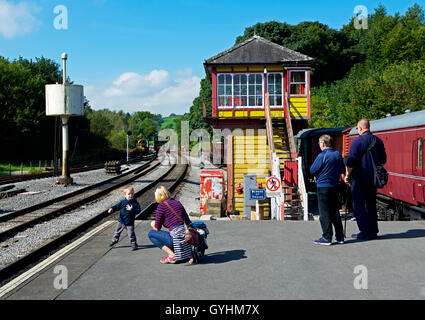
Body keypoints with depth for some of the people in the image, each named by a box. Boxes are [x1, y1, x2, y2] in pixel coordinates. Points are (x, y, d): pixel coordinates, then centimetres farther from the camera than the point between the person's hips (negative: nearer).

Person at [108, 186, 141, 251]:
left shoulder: (135, 203, -9)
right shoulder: (122, 202, -1)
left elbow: (138, 211, -14)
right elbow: (117, 206, 0)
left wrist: (131, 210, -27)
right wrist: (112, 209, -18)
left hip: (130, 222, -4)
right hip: (121, 221, 4)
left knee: (131, 233, -7)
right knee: (117, 231, 21)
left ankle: (134, 244, 8)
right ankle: (115, 239, 45)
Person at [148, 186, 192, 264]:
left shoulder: (161, 205, -1)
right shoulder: (177, 202, 18)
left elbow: (157, 228, 3)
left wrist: (153, 224, 26)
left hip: (178, 237, -7)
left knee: (151, 233, 9)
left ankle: (171, 255, -1)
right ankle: (189, 254, 12)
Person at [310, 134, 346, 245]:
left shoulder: (322, 156, -15)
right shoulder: (338, 154, 6)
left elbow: (312, 170, -11)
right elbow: (343, 170, 15)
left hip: (323, 187, -7)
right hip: (335, 186, 7)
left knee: (324, 213, -2)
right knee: (335, 211, 13)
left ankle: (327, 237, -1)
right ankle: (340, 237, 16)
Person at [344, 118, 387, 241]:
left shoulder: (357, 141, -14)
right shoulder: (378, 141, 7)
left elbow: (351, 161, -16)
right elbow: (383, 160, 16)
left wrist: (347, 175, -6)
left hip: (359, 178, -6)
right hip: (373, 179, 6)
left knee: (359, 205, 1)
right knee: (371, 204, 15)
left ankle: (365, 233, 0)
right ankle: (373, 231, 18)